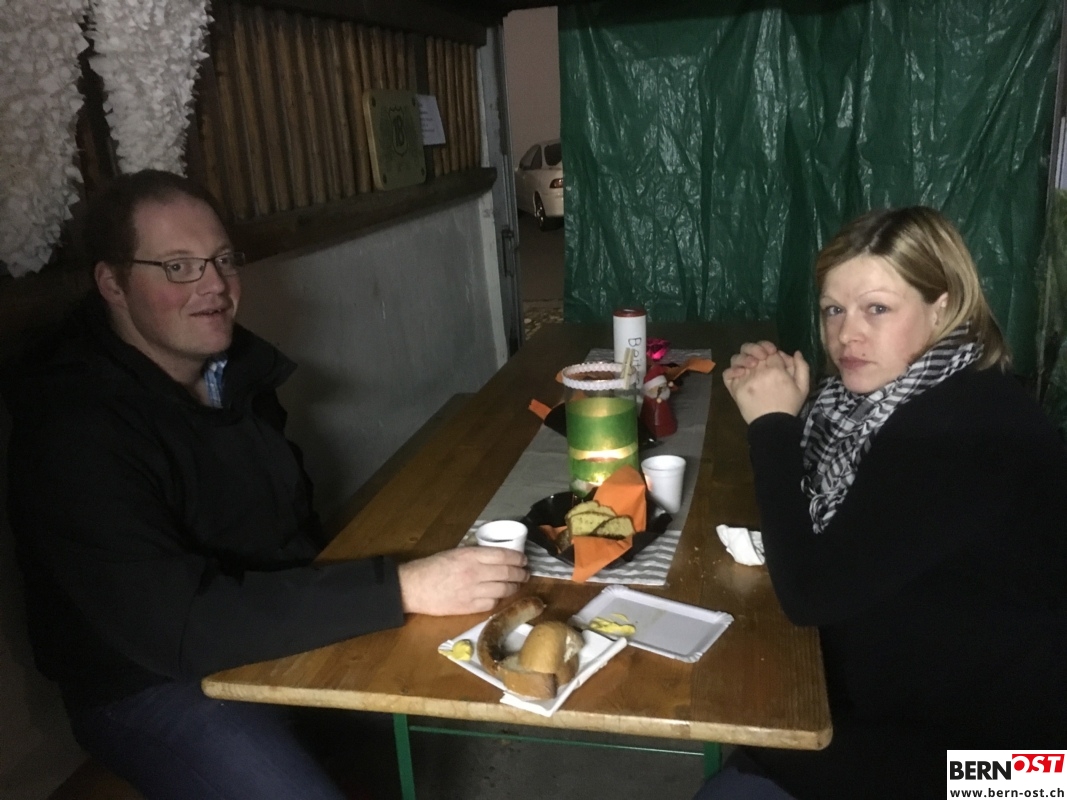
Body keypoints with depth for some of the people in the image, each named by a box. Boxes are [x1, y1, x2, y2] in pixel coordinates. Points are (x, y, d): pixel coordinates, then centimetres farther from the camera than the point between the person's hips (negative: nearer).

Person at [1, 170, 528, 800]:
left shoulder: (234, 361, 0)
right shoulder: (76, 427, -24)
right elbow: (176, 628, -33)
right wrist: (400, 589, -37)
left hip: (287, 626, 7)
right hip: (156, 682, -6)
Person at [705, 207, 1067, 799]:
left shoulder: (966, 432, -30)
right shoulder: (894, 392, -4)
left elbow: (810, 594, -28)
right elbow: (815, 511, 7)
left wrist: (773, 423, -23)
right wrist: (770, 412, -10)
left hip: (973, 751, -7)